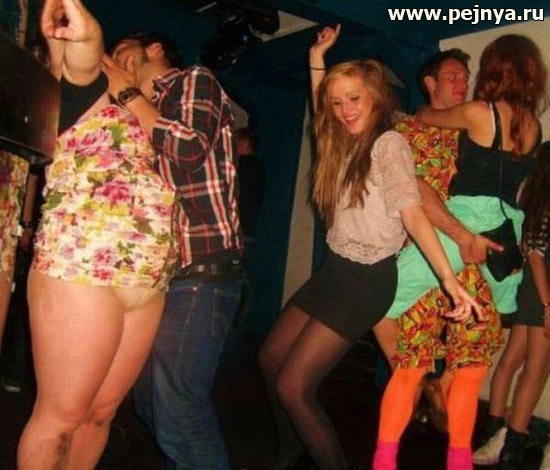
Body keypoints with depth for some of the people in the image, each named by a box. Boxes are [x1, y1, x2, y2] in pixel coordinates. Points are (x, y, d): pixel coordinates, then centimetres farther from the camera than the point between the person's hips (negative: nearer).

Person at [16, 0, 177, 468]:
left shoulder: (142, 120, 24)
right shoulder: (83, 96, 5)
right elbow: (81, 62, -18)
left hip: (147, 285, 7)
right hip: (80, 273, -6)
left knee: (100, 413, 13)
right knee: (60, 416, 1)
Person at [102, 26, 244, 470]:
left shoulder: (195, 80, 1)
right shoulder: (144, 112, 23)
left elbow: (189, 148, -18)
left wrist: (127, 93, -6)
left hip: (201, 272, -9)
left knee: (177, 408, -11)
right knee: (152, 400, 17)